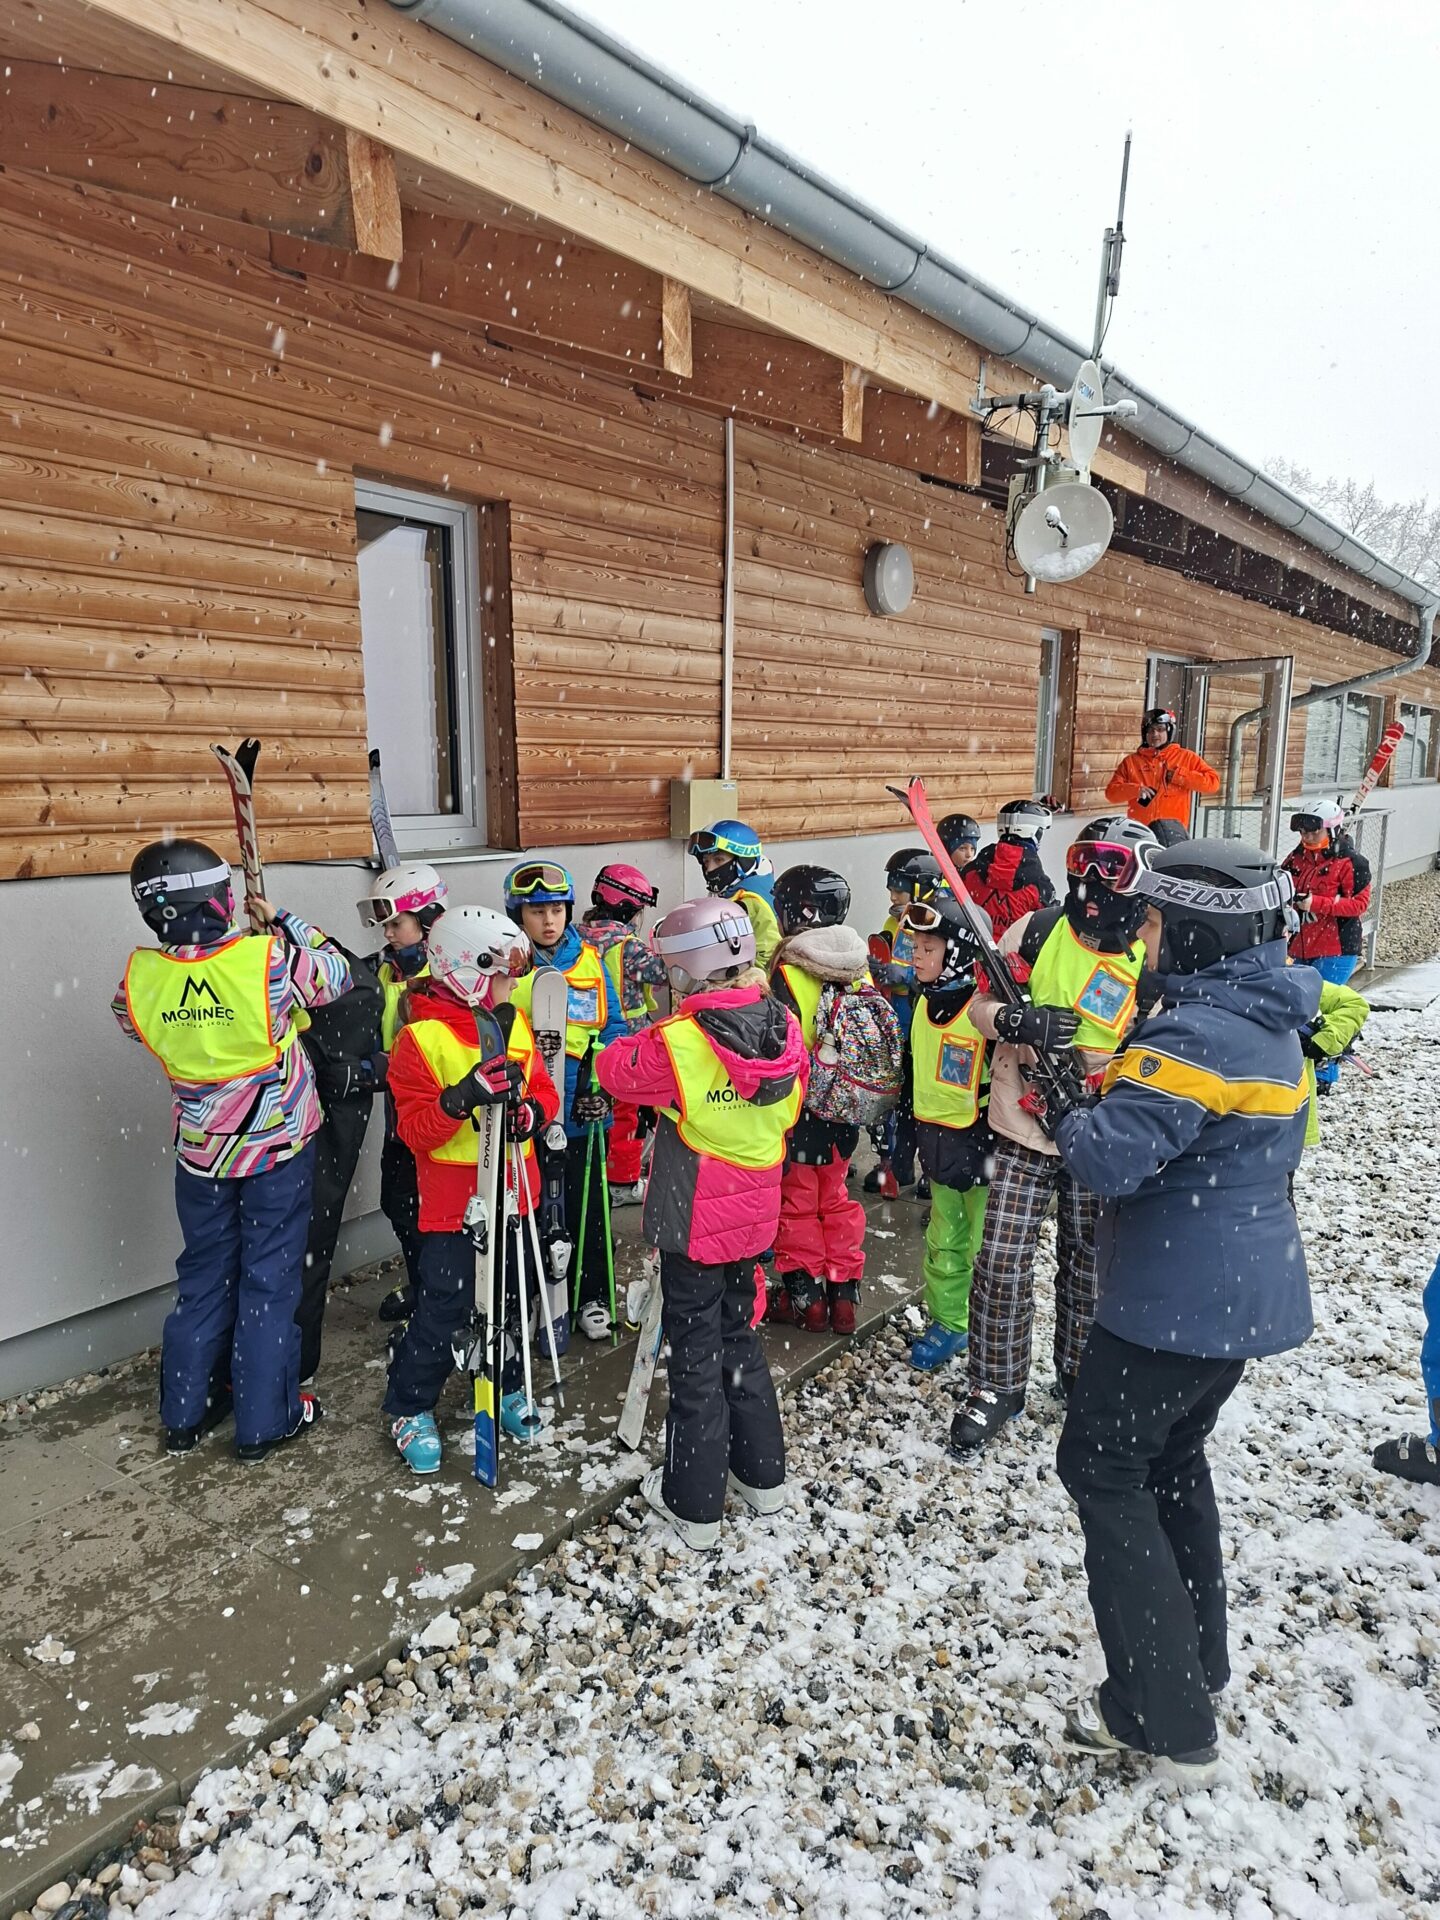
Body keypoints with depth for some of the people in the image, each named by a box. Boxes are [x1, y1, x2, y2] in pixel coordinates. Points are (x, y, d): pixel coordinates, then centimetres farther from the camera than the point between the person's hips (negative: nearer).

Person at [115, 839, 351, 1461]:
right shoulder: (269, 958, -24)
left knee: (204, 1275, 20)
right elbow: (335, 974, -6)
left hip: (201, 1153, 4)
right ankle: (264, 1421, 20)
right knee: (270, 1280, 9)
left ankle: (184, 1413, 33)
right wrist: (282, 921, 3)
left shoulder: (140, 976, -13)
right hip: (279, 1148, -3)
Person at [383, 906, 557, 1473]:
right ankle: (409, 1408, 23)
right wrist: (462, 1097, -33)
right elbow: (414, 1130, -16)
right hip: (454, 1199, -6)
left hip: (512, 1190, 6)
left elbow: (545, 1088, 9)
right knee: (442, 1307, 2)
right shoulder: (421, 1038, -14)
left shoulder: (514, 1023, 6)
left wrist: (531, 1109, -13)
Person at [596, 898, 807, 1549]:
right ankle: (763, 1474, 37)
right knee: (739, 1336, 23)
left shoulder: (675, 1042, -26)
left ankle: (694, 1504, 24)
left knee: (696, 1357, 9)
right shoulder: (784, 1028, -7)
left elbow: (615, 1070, -6)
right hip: (754, 1218, 6)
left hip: (694, 1225, -6)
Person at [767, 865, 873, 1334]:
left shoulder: (788, 974, -20)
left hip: (800, 1112, -6)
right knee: (836, 1199, 19)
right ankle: (844, 1294, 26)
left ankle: (804, 1298, 20)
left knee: (797, 1203, 10)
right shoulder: (860, 968, -1)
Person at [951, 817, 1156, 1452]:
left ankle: (1079, 1373, 42)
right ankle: (996, 1387, 19)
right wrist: (1015, 1021, -26)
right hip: (1024, 1127, -1)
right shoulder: (1038, 931, -7)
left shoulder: (1152, 965, -7)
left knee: (1087, 1262, 17)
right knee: (1002, 1259, -1)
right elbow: (979, 1005, -5)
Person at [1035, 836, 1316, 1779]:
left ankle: (1164, 1715, 13)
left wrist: (1059, 1101, -11)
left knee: (1104, 1467, 6)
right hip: (1247, 1291, 9)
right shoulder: (1270, 1020, 7)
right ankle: (1197, 1659, 37)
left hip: (1176, 1300, -9)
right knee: (1173, 1459, 23)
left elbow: (1109, 1160, -30)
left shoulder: (1197, 1034, -24)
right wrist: (1099, 1075, 2)